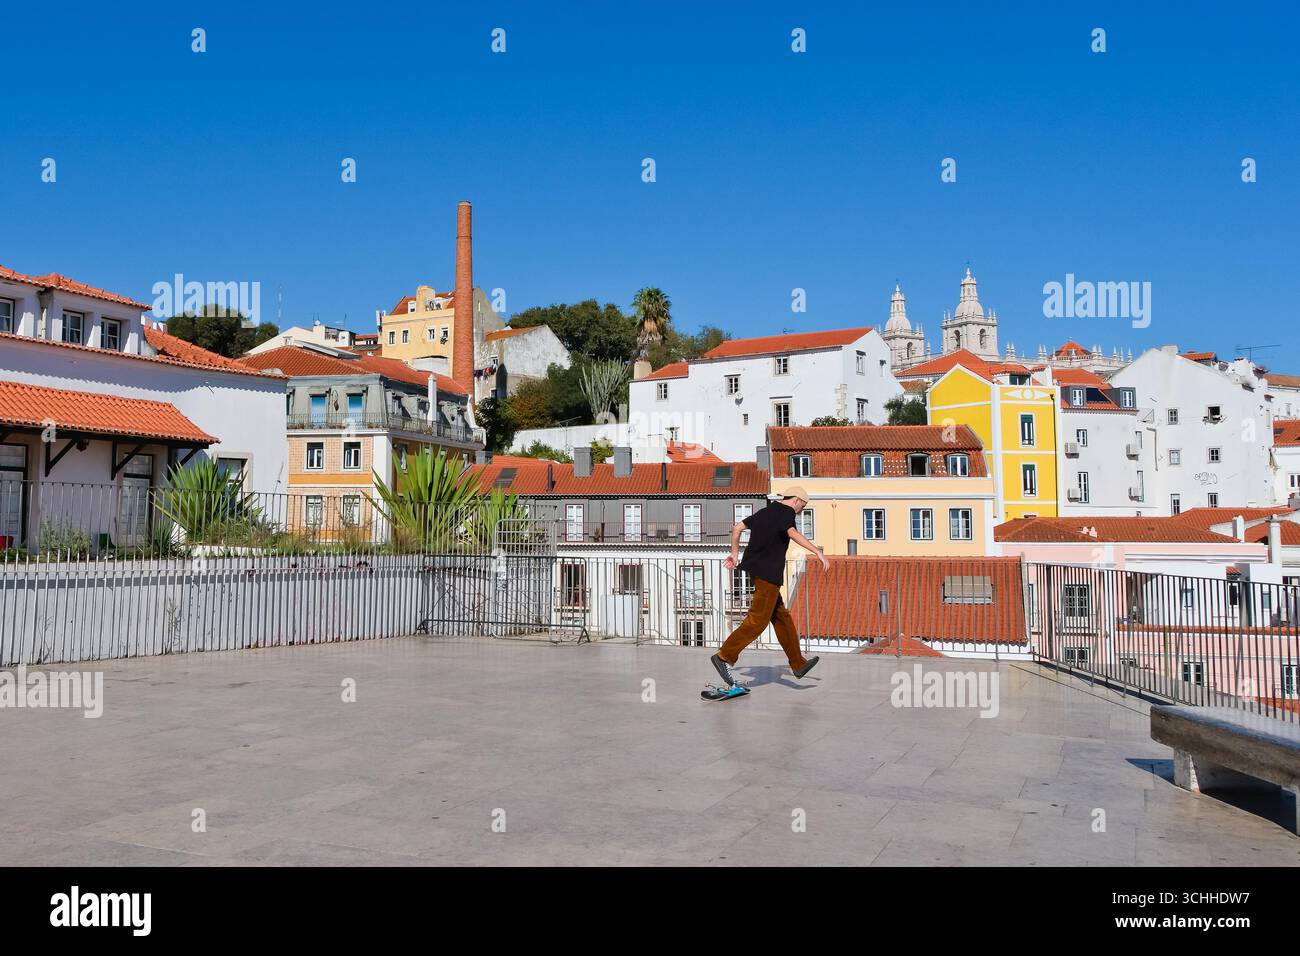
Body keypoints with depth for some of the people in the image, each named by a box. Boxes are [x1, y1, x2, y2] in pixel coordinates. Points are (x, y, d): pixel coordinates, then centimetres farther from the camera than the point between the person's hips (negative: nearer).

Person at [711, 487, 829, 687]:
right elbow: (792, 533, -26)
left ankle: (798, 664, 20)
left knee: (782, 617, 14)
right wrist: (818, 551, -28)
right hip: (767, 572, -10)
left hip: (755, 568, 10)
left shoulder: (766, 511, 19)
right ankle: (724, 657, -13)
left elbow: (737, 527, 23)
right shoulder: (787, 512, -5)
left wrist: (735, 553, 32)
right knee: (758, 620, -9)